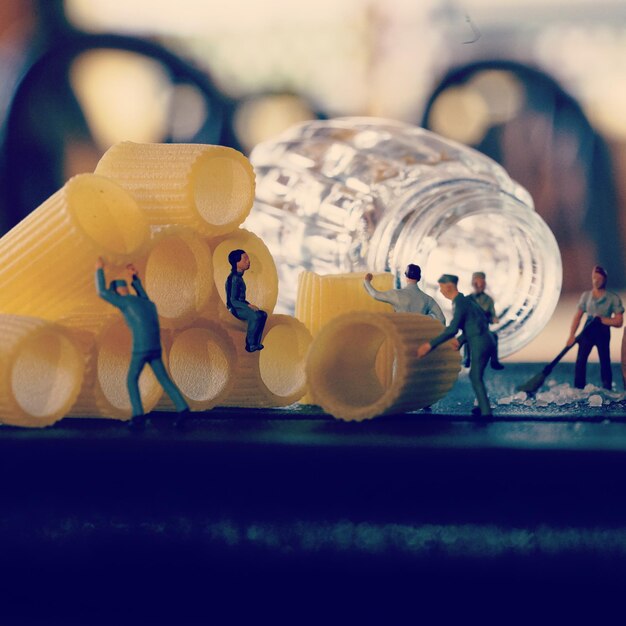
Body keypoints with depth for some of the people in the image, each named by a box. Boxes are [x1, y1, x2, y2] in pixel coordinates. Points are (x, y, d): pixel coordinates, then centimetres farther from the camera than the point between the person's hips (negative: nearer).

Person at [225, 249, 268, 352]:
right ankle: (250, 345, -19)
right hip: (234, 309, -10)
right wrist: (248, 306, -25)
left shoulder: (239, 277, 12)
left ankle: (256, 343, -4)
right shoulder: (234, 279, -19)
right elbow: (233, 301, -21)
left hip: (240, 306, 10)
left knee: (263, 314, -5)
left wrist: (249, 305, 8)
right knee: (255, 316, -29)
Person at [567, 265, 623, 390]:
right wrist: (572, 335, -7)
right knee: (580, 360, -8)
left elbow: (619, 321, -6)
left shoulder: (613, 298, -3)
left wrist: (601, 319, -17)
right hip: (588, 330, 2)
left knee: (605, 361, 2)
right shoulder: (586, 295, 4)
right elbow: (578, 316, 3)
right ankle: (578, 390, -4)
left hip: (603, 332, -2)